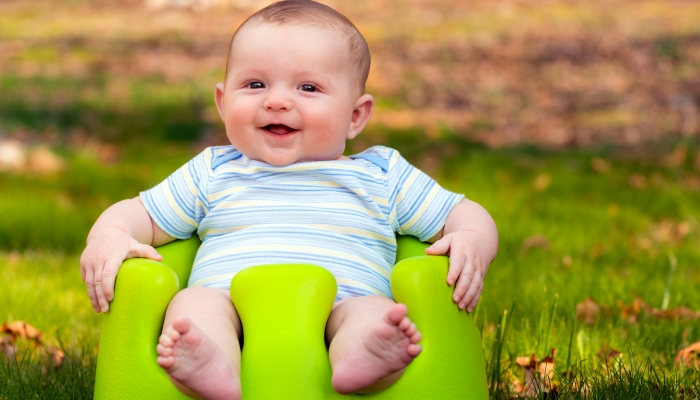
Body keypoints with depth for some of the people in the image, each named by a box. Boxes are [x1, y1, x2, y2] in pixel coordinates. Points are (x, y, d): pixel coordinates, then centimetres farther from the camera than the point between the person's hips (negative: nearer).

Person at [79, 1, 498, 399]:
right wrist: (109, 235, 2)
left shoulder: (381, 176, 22)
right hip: (228, 314, 1)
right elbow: (140, 213, 27)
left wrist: (471, 242, -3)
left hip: (336, 316, -1)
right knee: (193, 302, -30)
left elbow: (466, 215, 22)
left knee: (374, 310, -32)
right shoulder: (212, 175, 25)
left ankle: (360, 361, -64)